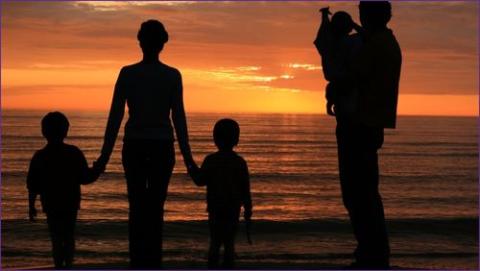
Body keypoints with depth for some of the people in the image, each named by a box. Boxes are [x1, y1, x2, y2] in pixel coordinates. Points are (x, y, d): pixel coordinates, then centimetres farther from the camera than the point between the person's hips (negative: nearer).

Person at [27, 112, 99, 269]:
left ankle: (59, 266, -3)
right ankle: (68, 265, 16)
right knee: (69, 237, 15)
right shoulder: (74, 153, -5)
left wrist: (31, 206, 5)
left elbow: (33, 186, -3)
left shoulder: (39, 157, -4)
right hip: (71, 204, 1)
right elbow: (85, 178, -3)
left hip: (51, 205, -1)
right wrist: (97, 171, 14)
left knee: (56, 239, 2)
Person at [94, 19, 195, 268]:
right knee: (155, 208, 6)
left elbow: (115, 116, -6)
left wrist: (105, 154, 0)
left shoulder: (127, 73, -4)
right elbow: (178, 118, -6)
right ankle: (152, 264, 3)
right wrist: (186, 155, 1)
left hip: (134, 146, 1)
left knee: (136, 207, 10)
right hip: (162, 146, 0)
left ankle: (137, 263, 6)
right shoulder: (173, 75, -4)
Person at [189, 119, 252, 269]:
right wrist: (247, 208, 8)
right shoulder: (240, 161, -1)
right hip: (233, 209, 1)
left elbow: (200, 181, -4)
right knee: (229, 242, 4)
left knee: (215, 242, 6)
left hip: (215, 208, -1)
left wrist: (192, 167, 12)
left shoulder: (210, 160, -5)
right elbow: (245, 188, 0)